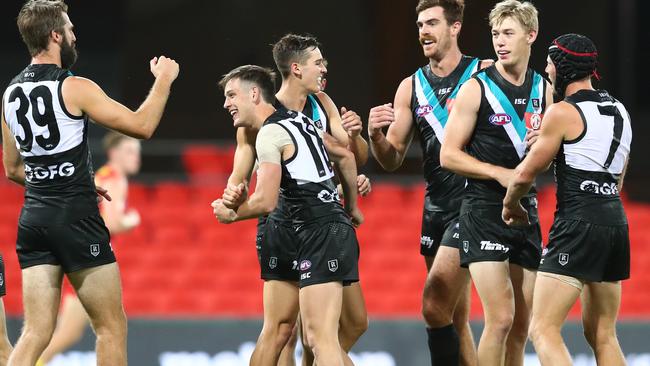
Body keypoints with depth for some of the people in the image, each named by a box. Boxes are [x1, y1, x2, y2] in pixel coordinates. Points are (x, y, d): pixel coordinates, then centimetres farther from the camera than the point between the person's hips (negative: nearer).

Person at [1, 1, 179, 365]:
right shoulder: (74, 88, -11)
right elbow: (142, 126, -7)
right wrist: (164, 79, 7)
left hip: (33, 220, 6)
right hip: (76, 219, -6)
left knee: (36, 333, 3)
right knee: (112, 327, 5)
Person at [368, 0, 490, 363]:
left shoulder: (487, 74, -5)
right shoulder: (411, 87, 11)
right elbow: (393, 160, 13)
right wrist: (375, 136, -8)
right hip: (436, 207, 7)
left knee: (434, 307, -15)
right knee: (456, 320, 9)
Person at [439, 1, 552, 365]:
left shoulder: (543, 89, 10)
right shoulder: (477, 88, -6)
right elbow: (449, 156, -7)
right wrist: (499, 173, -18)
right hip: (484, 214, -6)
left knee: (521, 325, 6)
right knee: (500, 319, -14)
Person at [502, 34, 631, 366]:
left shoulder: (563, 112, -8)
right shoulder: (619, 111, 17)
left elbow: (525, 174, -3)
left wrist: (510, 205, 17)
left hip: (578, 224, -8)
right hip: (615, 222, 9)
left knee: (543, 330, -11)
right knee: (602, 335, 15)